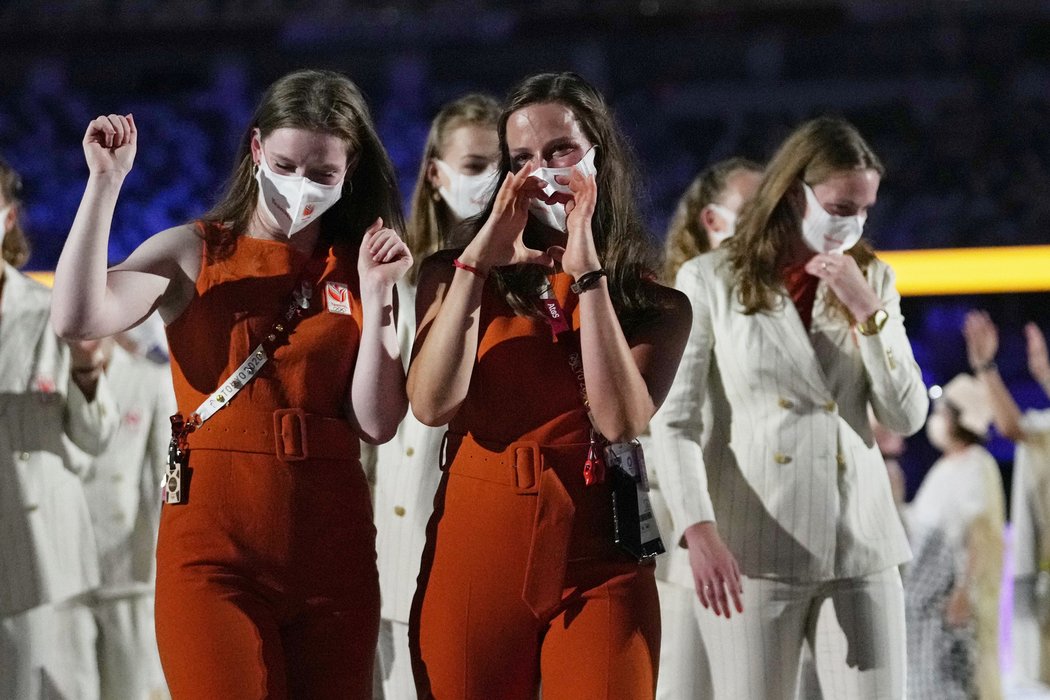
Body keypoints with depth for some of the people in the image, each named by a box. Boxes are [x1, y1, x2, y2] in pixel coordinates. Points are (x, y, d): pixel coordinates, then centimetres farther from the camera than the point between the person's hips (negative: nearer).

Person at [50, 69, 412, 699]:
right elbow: (80, 319, -15)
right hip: (215, 539, -3)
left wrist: (375, 294, -7)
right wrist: (106, 180, -12)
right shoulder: (194, 253, 3)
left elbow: (377, 424, 0)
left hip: (331, 545, 3)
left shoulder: (357, 272, 10)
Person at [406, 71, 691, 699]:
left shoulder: (659, 306, 7)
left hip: (599, 568, -1)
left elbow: (621, 422, -11)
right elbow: (433, 405, -7)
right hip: (472, 551, 1)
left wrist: (587, 269, -12)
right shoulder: (455, 274, 8)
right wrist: (477, 261, -12)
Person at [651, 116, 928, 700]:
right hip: (754, 549, -3)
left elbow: (907, 416, 6)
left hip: (859, 547, 3)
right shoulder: (711, 280, 2)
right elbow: (675, 420, -2)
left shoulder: (873, 279, 13)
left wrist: (866, 308, -5)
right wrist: (699, 530, -16)